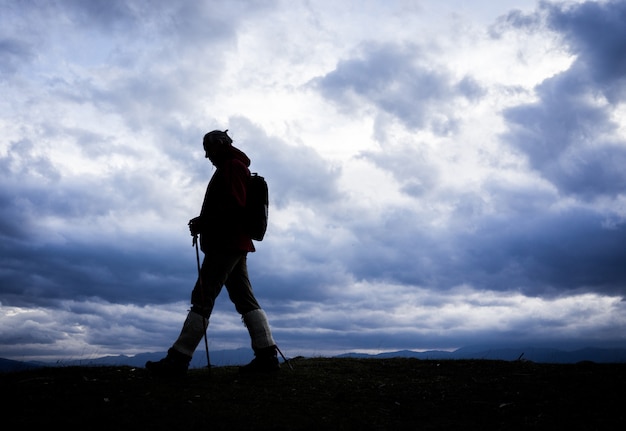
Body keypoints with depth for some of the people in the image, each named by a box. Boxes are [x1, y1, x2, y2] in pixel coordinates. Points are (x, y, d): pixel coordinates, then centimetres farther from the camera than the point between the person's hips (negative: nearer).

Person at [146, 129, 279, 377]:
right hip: (237, 244, 10)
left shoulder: (231, 166, -5)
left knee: (202, 299, -10)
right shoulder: (237, 167, 26)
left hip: (225, 243, -10)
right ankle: (267, 355, 0)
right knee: (245, 300, 4)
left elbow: (234, 206, -19)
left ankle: (177, 360, -7)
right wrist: (204, 224, 14)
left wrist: (202, 222, -13)